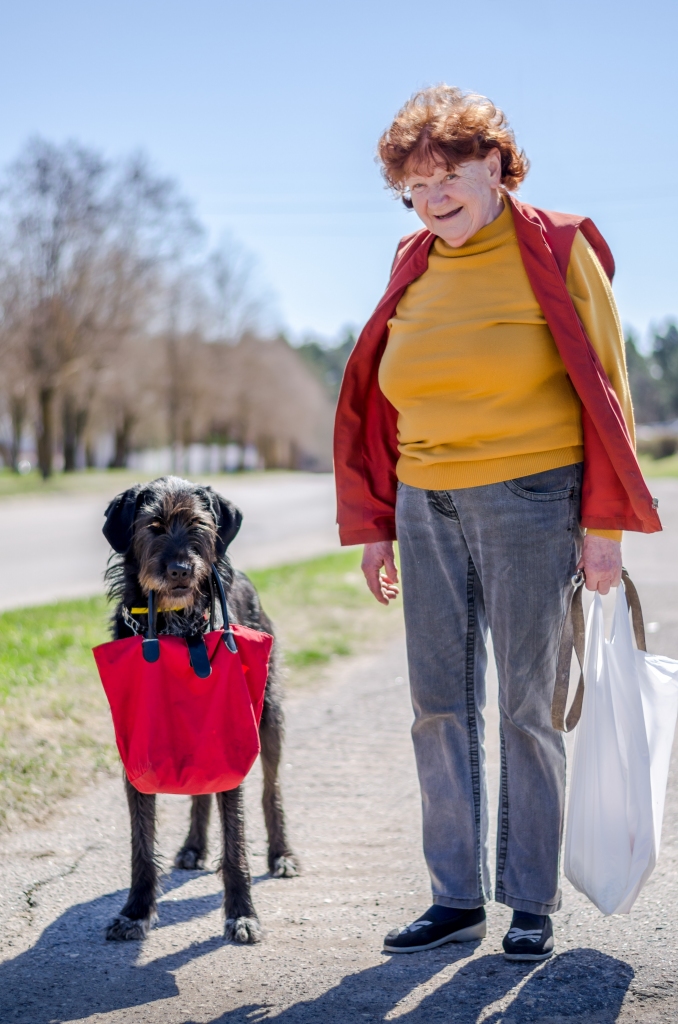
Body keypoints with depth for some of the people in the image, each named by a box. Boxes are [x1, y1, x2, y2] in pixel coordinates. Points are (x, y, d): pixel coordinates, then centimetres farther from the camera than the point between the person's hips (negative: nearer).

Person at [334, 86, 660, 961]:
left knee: (525, 705, 1)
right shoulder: (413, 266, 11)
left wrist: (604, 525, -9)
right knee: (439, 705, 5)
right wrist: (374, 525, 12)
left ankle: (533, 904, 12)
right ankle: (457, 897, 14)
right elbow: (383, 403, 16)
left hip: (531, 498, -5)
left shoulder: (557, 251, -4)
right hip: (428, 506, 5)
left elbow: (604, 388, -4)